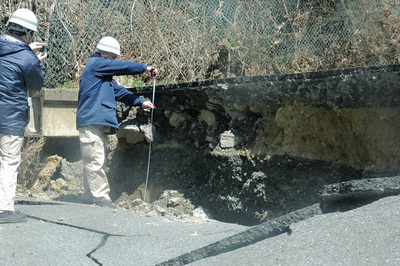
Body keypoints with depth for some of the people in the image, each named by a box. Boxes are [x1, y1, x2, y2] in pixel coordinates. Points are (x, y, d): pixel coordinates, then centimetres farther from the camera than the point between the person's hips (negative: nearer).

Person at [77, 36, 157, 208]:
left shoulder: (104, 74, 26)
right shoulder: (95, 63, -3)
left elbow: (118, 91, 25)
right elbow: (122, 67, -8)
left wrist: (140, 102, 17)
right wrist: (144, 68, 4)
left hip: (97, 122, 10)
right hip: (91, 121, -10)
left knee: (93, 161, 11)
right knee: (95, 160, -10)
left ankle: (89, 195, 15)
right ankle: (101, 196, -12)